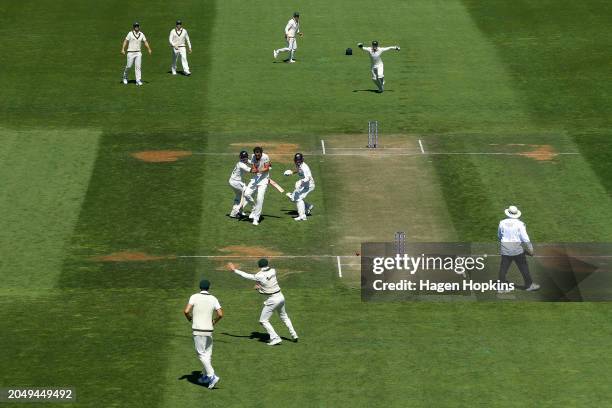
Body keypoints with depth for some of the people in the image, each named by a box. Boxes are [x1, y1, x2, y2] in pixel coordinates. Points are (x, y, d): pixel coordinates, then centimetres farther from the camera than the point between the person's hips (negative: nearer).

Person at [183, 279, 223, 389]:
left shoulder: (194, 297, -5)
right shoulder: (213, 299, 4)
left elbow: (186, 311, -15)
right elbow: (220, 314, -4)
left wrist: (189, 318, 6)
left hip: (198, 330, -4)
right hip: (209, 329, 4)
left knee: (201, 354, -2)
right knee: (208, 353, 16)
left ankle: (212, 376, -14)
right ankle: (205, 376, 23)